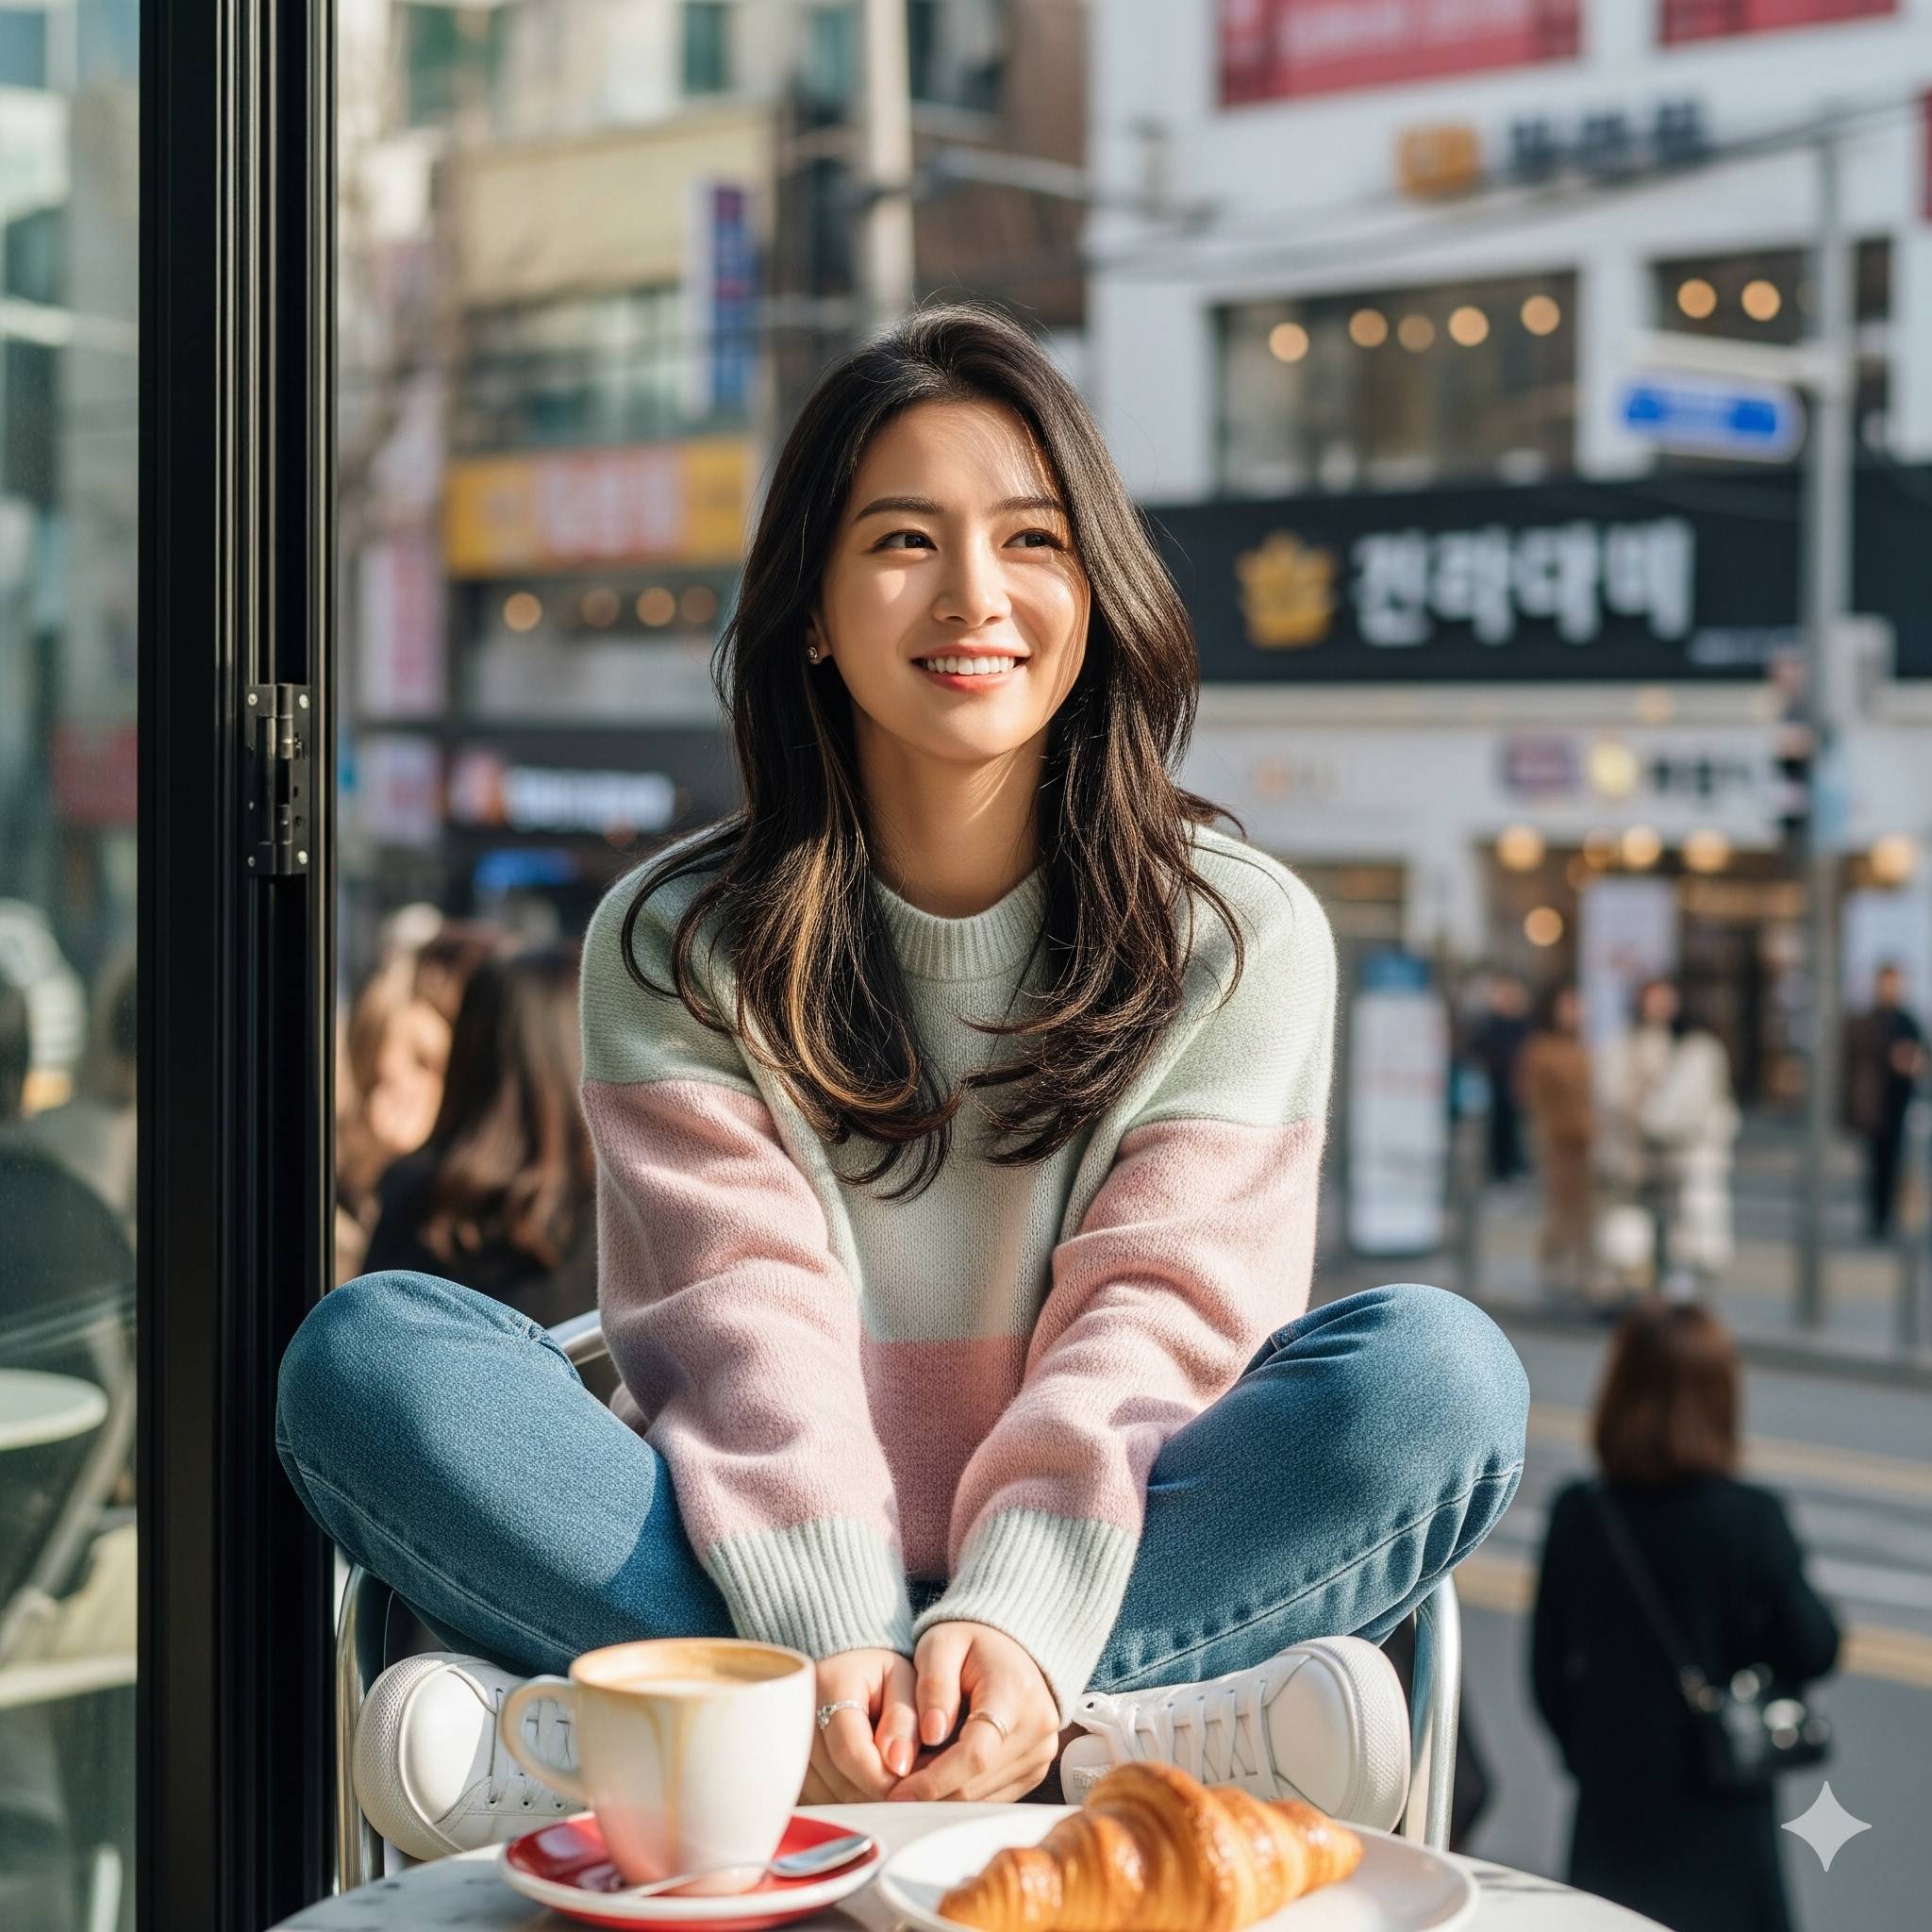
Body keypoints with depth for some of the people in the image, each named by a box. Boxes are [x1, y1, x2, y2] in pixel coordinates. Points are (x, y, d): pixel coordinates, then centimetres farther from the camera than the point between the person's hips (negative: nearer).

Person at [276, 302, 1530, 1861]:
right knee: (367, 1358, -21)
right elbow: (745, 1324, -7)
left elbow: (1154, 1321, -6)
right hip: (768, 1607, 1)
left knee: (1437, 1372, -27)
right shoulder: (675, 949, 6)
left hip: (1079, 1592, 0)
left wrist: (1016, 1627, -24)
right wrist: (838, 1651, -25)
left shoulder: (1242, 937, 5)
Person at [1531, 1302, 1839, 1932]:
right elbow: (1812, 1650, -9)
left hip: (1614, 1811, 2)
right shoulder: (1752, 1519, -16)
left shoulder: (1576, 1514, -8)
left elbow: (1548, 1669, -1)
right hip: (1719, 1812, -2)